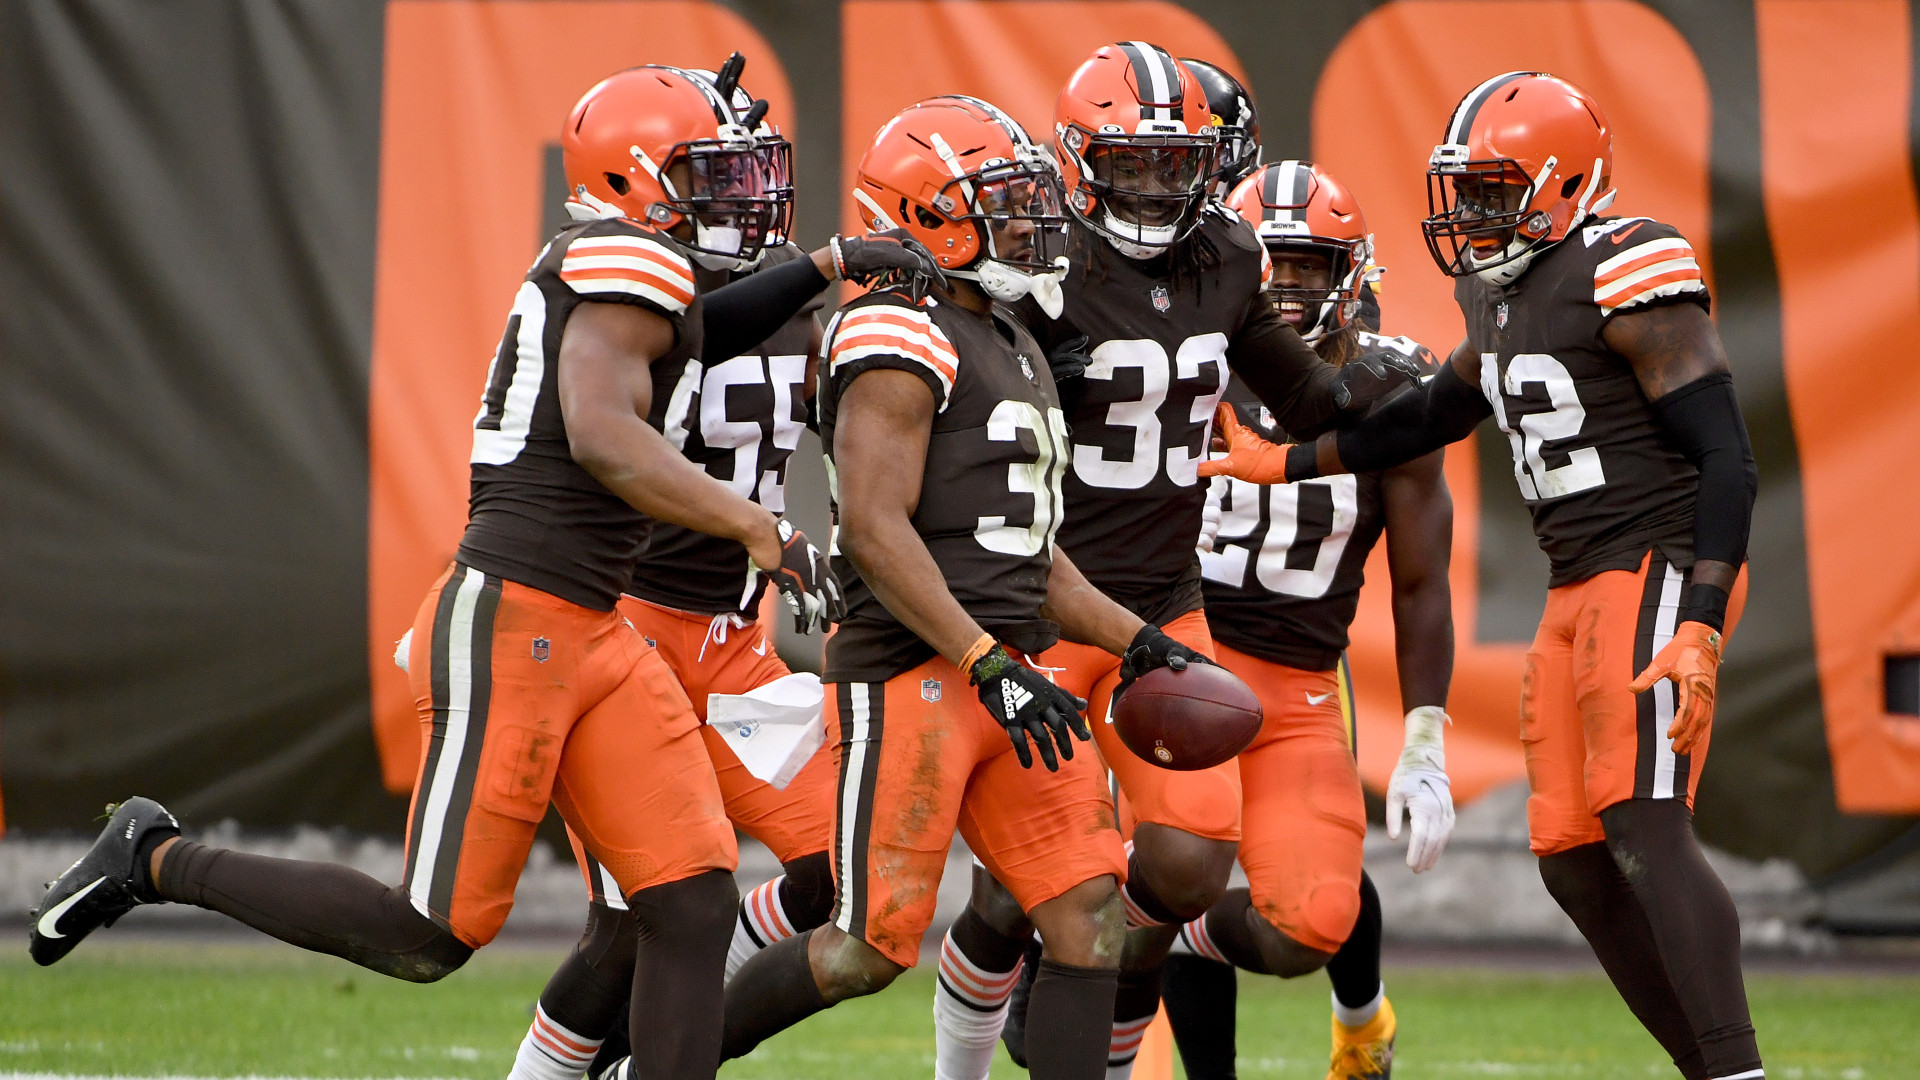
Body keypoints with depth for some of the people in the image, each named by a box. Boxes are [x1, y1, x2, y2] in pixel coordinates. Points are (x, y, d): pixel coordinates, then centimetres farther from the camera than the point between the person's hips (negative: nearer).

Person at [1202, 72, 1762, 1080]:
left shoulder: (1627, 278, -14)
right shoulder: (1506, 291, 14)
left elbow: (1726, 458, -17)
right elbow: (1442, 409, 32)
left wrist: (1698, 627, -25)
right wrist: (1290, 462, 35)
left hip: (1661, 571, -9)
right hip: (1580, 590, 9)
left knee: (1644, 833, -19)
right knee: (1575, 864, 5)